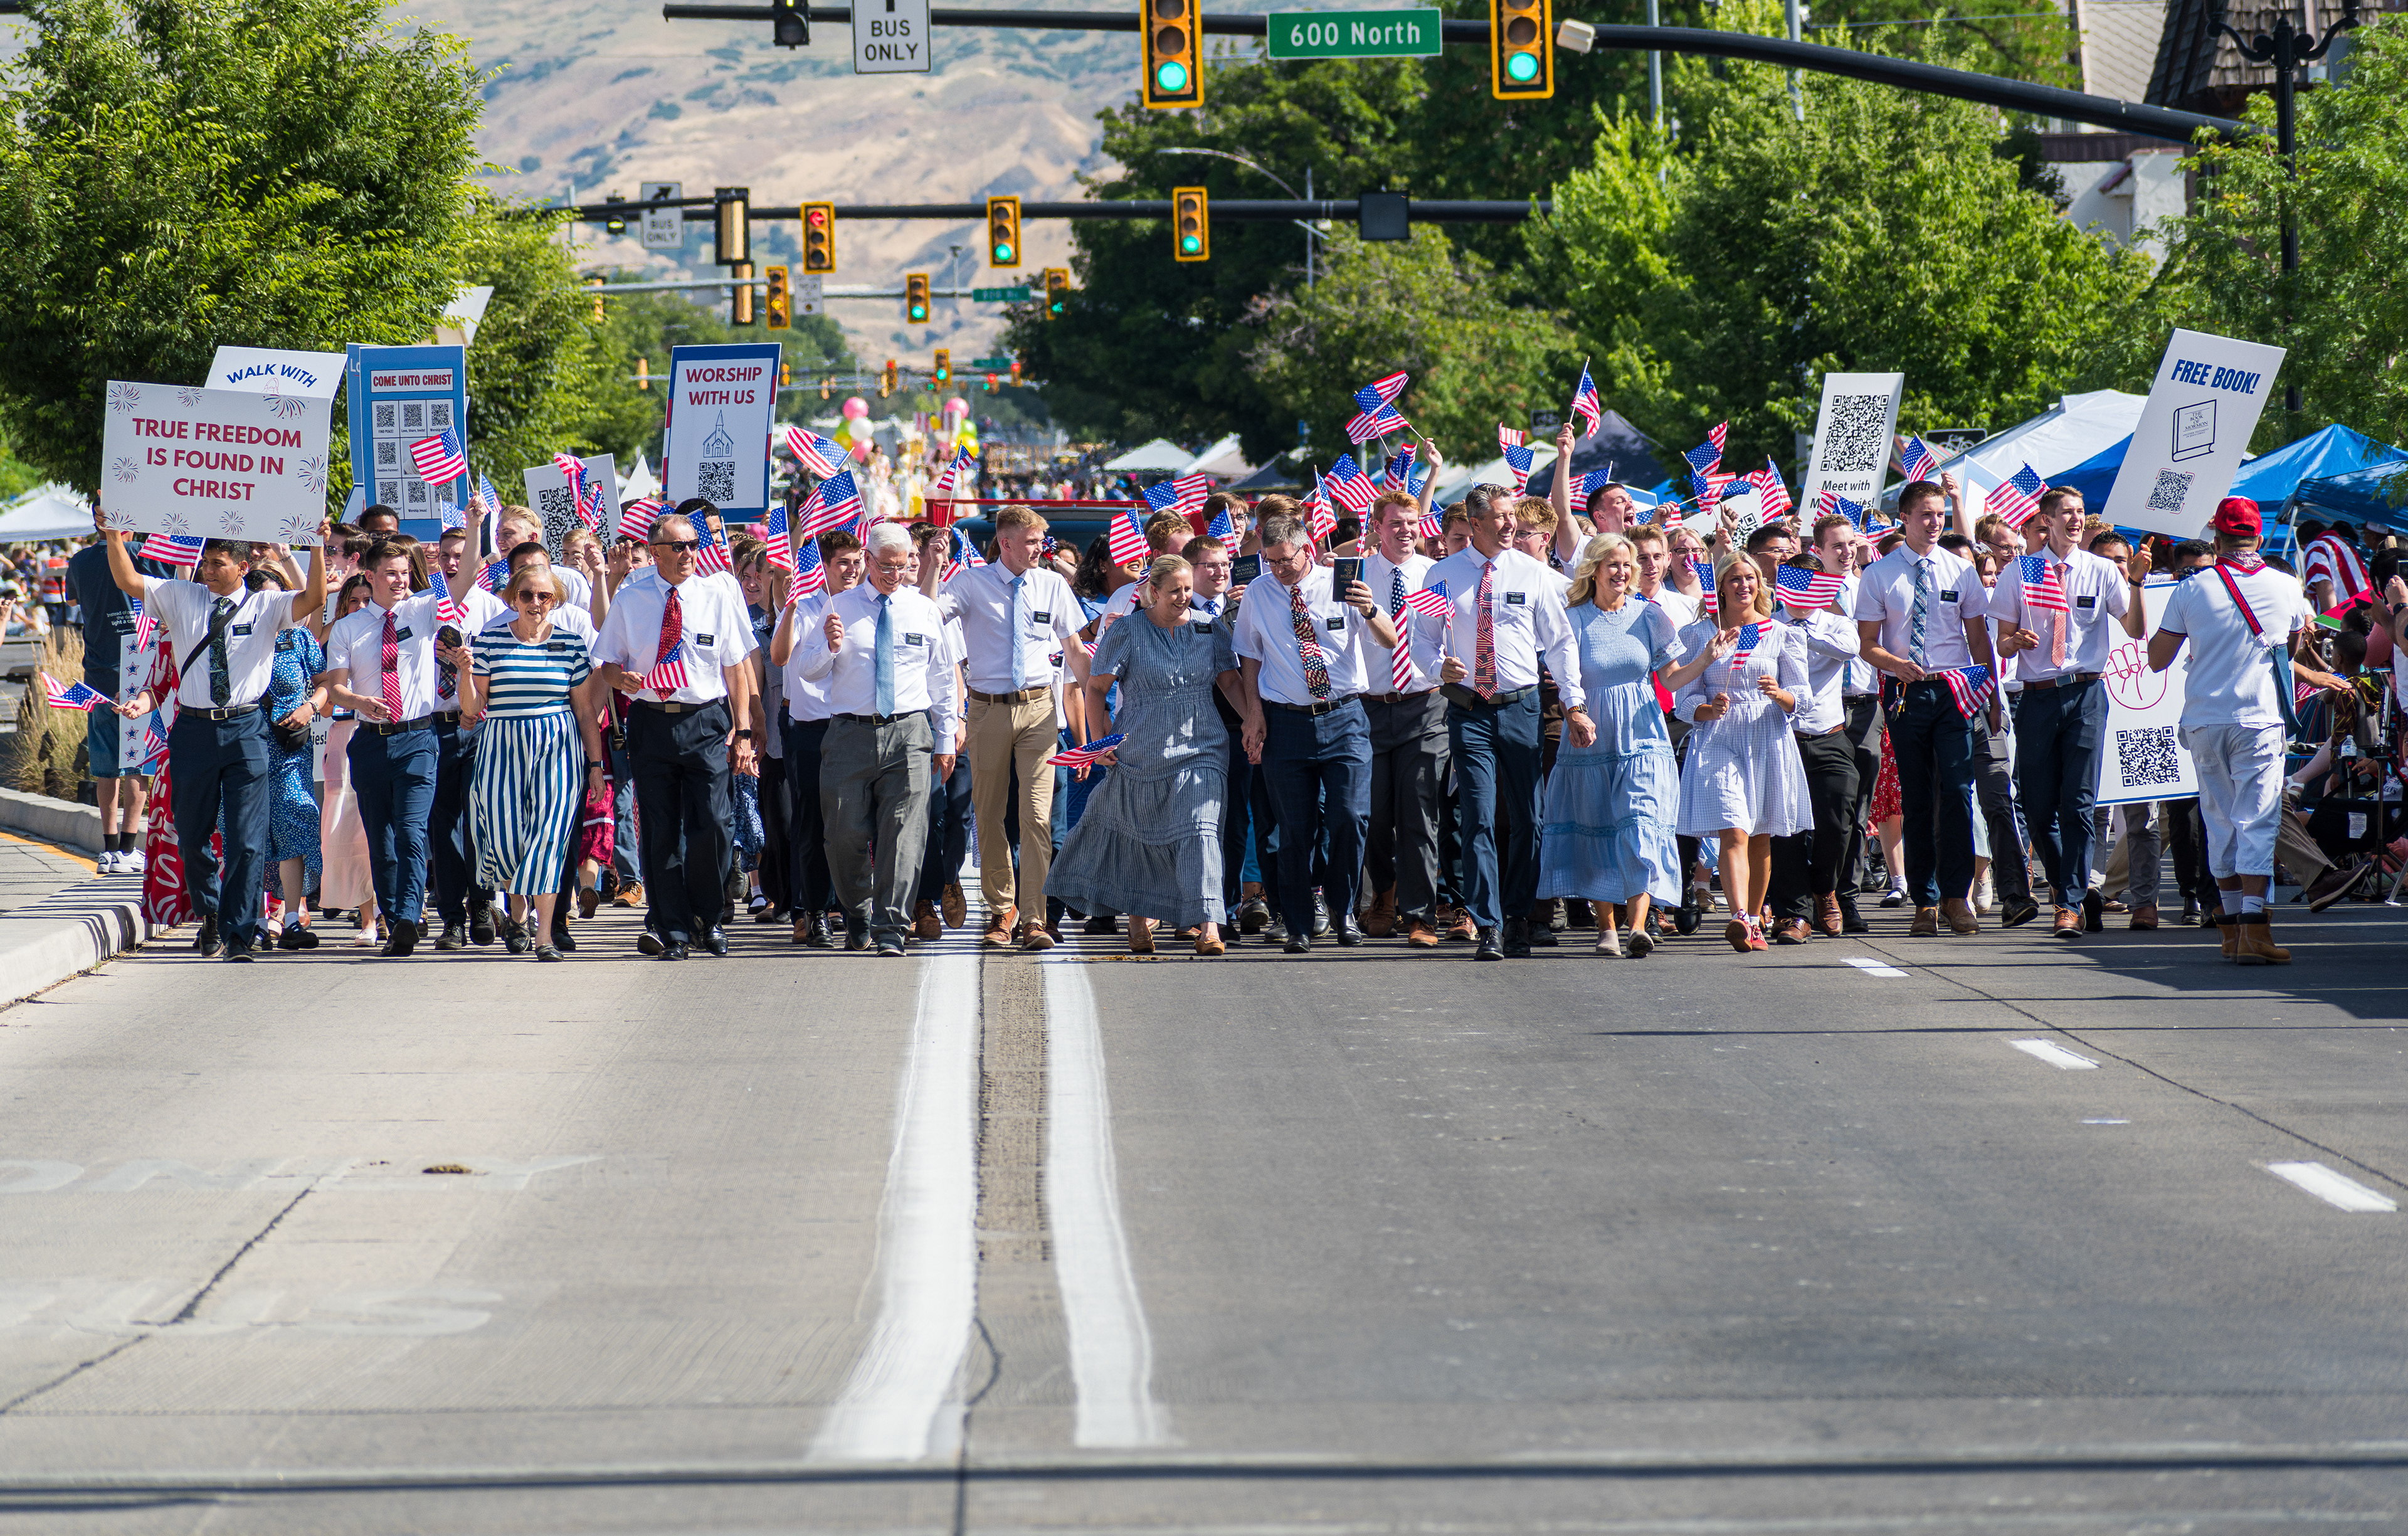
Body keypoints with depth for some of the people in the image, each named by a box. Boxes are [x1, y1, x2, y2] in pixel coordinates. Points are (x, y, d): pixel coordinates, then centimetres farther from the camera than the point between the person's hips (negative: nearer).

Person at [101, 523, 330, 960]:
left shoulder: (265, 606, 4)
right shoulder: (181, 599, 10)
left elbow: (314, 599, -10)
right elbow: (128, 581, 6)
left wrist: (317, 548, -21)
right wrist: (114, 538, -8)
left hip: (247, 729, -3)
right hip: (194, 727, 3)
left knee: (246, 840, -6)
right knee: (192, 835, 11)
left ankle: (239, 933, 1)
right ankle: (209, 918, 33)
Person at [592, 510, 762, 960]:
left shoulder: (718, 595, 4)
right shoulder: (629, 599, 5)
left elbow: (737, 667, 5)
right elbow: (607, 666, 10)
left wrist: (743, 732, -1)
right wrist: (621, 678, -14)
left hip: (706, 723, -1)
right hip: (651, 721, 1)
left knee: (711, 826, -8)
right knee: (660, 830, 1)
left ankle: (706, 918, 14)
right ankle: (672, 929, 10)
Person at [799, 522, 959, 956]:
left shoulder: (924, 610, 11)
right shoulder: (840, 607, 8)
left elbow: (941, 679, 17)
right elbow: (810, 670, 7)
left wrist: (945, 741, 15)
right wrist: (830, 647, -14)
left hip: (908, 732, 0)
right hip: (851, 733, 0)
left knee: (903, 833, -10)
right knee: (847, 835, -1)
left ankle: (890, 930, -10)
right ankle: (858, 920, 20)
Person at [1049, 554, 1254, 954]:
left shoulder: (1210, 629, 6)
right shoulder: (1128, 632, -2)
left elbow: (1230, 681, 8)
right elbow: (1096, 686, 2)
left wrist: (1253, 717, -7)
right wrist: (1100, 739, -4)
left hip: (1200, 751, 1)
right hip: (1141, 752, 0)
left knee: (1199, 830, -14)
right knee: (1138, 835, 10)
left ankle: (1208, 925, -19)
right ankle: (1139, 916, 30)